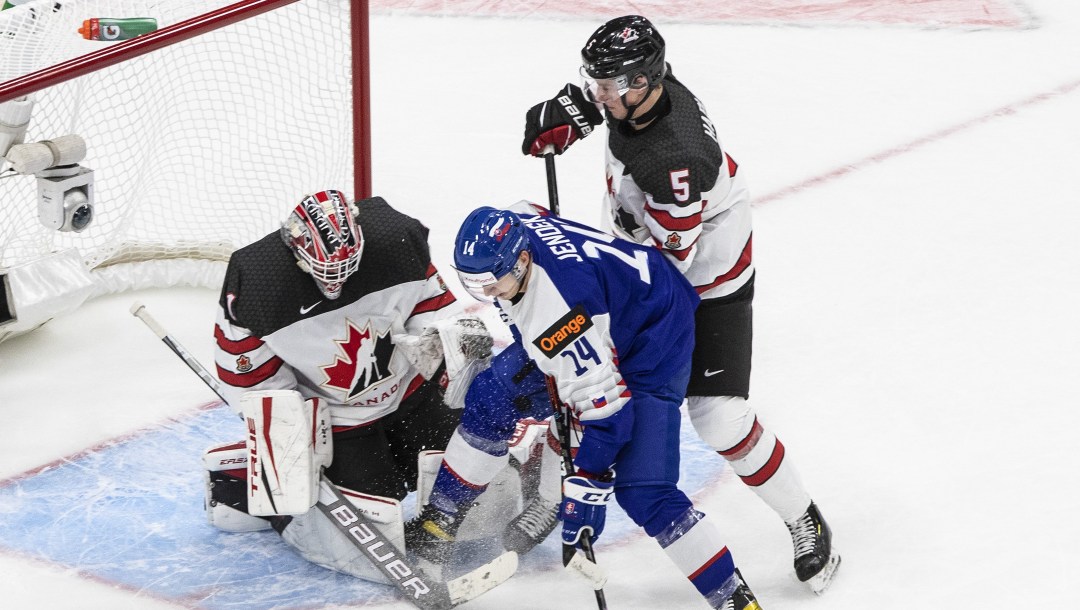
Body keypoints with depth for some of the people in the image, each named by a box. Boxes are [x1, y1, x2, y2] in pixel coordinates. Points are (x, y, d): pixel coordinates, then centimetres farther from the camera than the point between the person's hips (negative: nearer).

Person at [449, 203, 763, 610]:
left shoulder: (559, 307, -40)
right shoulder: (503, 232, -17)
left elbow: (603, 401, -34)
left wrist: (585, 486, -27)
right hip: (597, 327, 10)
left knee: (642, 491, -18)